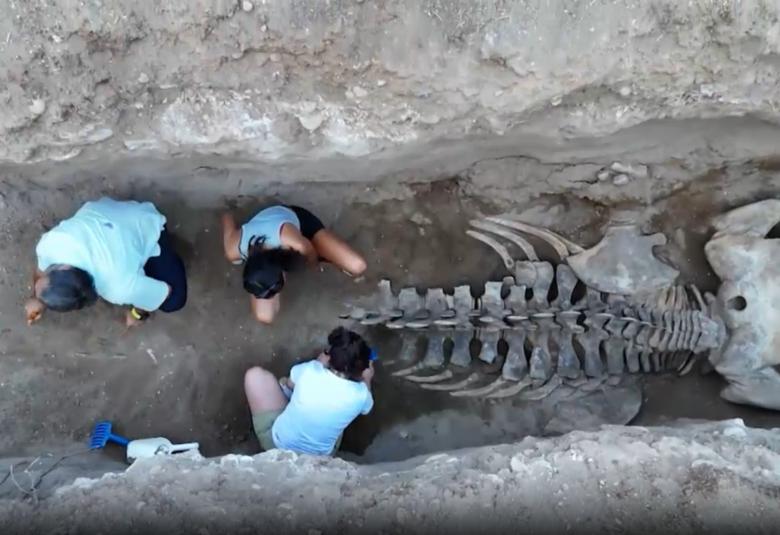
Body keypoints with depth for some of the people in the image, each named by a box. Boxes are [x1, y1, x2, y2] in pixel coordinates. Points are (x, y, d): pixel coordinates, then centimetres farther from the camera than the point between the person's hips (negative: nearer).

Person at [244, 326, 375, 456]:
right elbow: (366, 407, 5)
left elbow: (290, 383, 2)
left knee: (255, 374, 11)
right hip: (318, 455, 3)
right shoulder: (360, 394, -22)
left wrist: (321, 361, 9)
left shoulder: (310, 371, -25)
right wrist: (367, 379, 20)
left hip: (277, 443, -2)